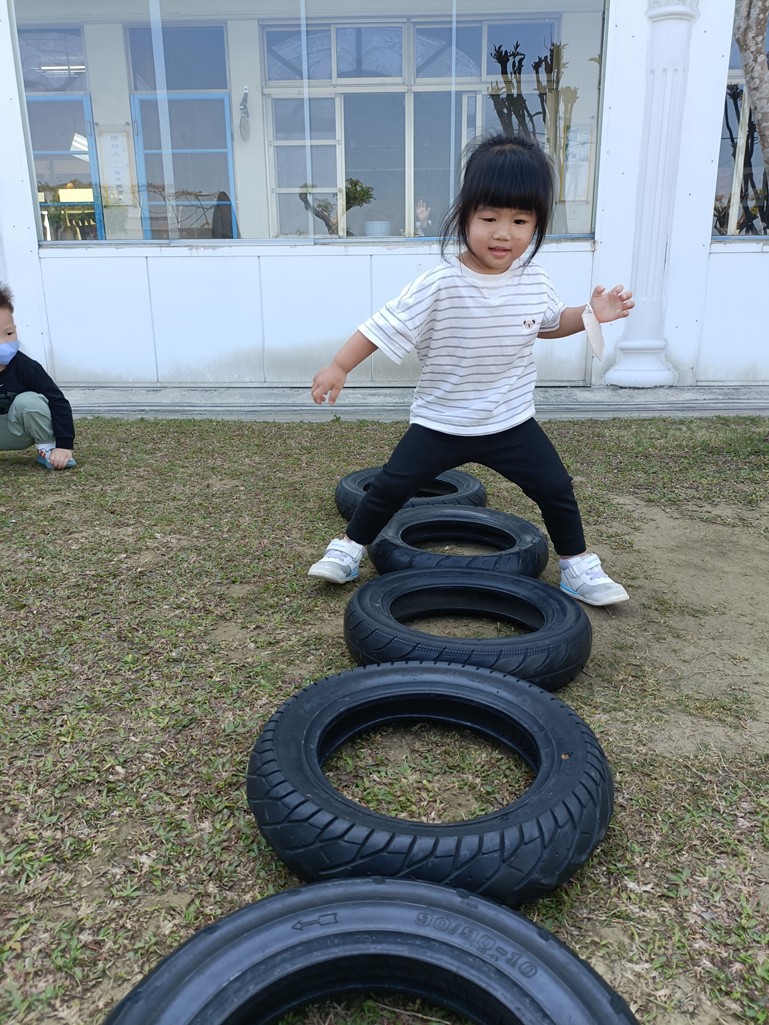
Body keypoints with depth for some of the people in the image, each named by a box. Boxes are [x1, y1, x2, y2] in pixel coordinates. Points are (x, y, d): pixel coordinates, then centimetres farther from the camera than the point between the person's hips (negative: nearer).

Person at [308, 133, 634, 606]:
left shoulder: (535, 282, -4)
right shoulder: (439, 285, -19)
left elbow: (547, 324, 17)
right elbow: (384, 326, -16)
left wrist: (590, 314, 1)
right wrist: (338, 367, -20)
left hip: (512, 422, 3)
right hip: (439, 422, -3)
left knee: (556, 488, 5)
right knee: (391, 486, 1)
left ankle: (578, 564, 27)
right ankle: (350, 549, 24)